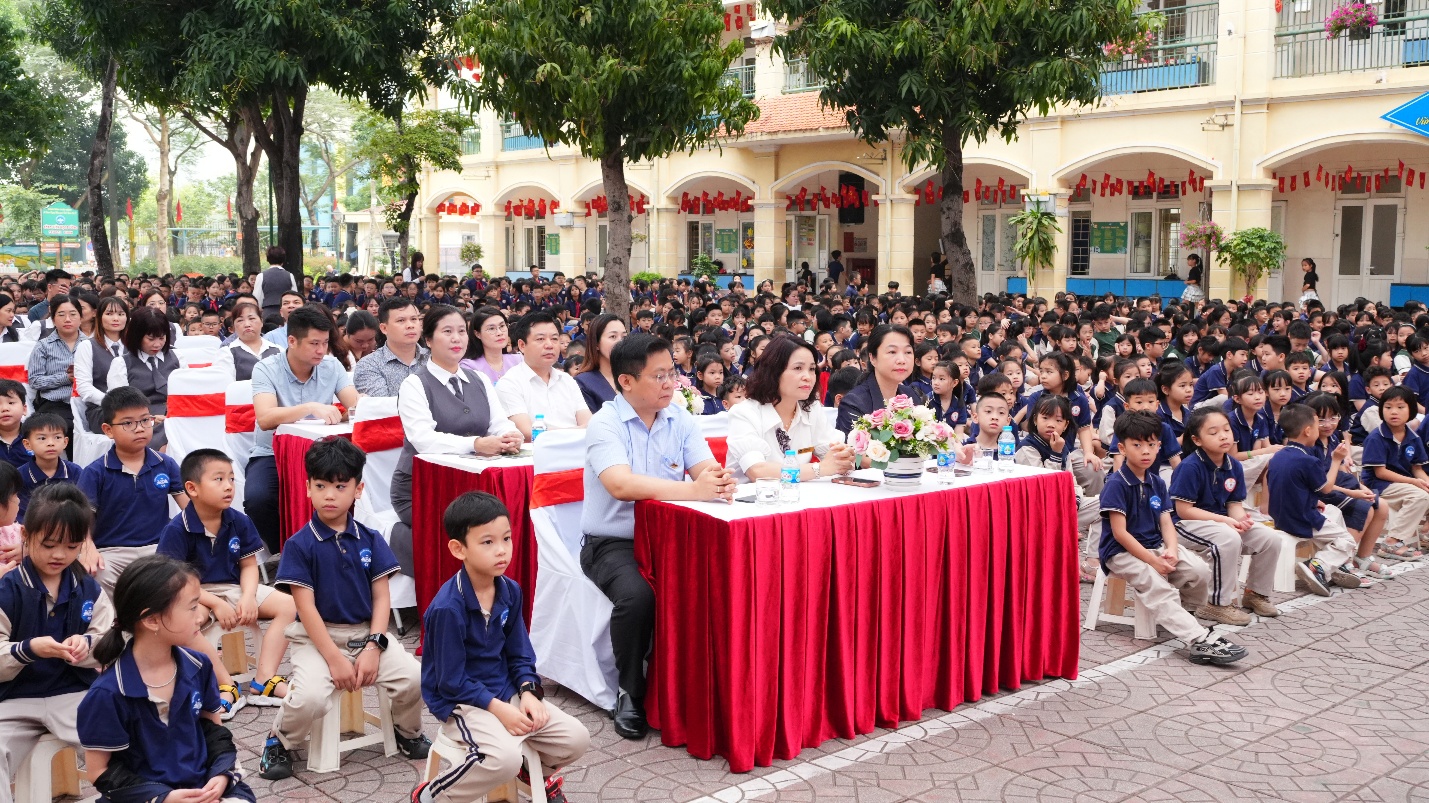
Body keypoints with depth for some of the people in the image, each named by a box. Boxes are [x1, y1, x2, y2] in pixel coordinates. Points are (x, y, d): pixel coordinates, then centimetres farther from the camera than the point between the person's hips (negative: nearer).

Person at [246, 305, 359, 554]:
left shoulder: (331, 366, 1)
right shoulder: (266, 369, -10)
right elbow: (265, 419, -26)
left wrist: (345, 415, -33)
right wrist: (311, 408, -40)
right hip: (271, 455, -2)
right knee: (257, 499, -31)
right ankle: (281, 554, -3)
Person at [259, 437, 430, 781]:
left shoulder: (370, 540, 2)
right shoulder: (299, 545, -8)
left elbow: (382, 597, 2)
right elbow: (306, 607, -11)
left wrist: (373, 647, -11)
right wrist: (334, 659, -16)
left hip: (367, 633, 3)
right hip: (318, 637, -3)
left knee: (414, 678, -18)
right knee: (308, 698, -29)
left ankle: (407, 733, 15)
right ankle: (279, 742, 5)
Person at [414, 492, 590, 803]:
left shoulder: (510, 591, -2)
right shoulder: (448, 607, -24)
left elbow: (520, 654, 7)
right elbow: (452, 681, -18)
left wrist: (528, 692, -9)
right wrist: (499, 709, -19)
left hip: (506, 691, 7)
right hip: (461, 701, -7)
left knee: (576, 738, -4)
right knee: (505, 757, -31)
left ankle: (541, 771, 31)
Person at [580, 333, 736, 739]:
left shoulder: (681, 420, 7)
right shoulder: (604, 424, -11)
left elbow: (707, 471, -4)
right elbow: (622, 485, -28)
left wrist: (721, 482, -30)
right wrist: (693, 490, -35)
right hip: (612, 543, -4)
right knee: (636, 596, -33)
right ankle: (631, 692, -6)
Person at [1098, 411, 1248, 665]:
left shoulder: (1157, 483, 10)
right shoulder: (1116, 484, -13)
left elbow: (1166, 522, 6)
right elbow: (1120, 533, -17)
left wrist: (1172, 549, -15)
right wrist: (1152, 560, -19)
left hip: (1155, 546, 7)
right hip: (1122, 553, -7)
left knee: (1200, 570, -15)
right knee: (1158, 587, -31)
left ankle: (1181, 617, 7)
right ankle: (1200, 640, -40)